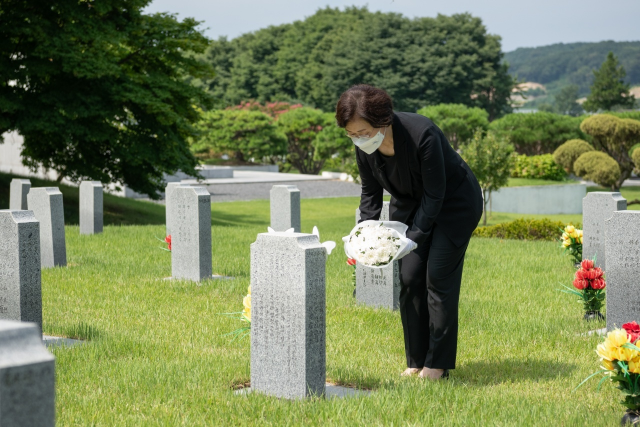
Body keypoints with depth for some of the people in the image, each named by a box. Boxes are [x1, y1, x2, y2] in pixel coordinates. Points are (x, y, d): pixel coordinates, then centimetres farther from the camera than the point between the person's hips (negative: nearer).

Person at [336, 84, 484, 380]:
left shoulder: (422, 134, -35)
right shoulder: (364, 147, -16)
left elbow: (434, 194, -27)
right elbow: (370, 193, -1)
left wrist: (413, 237, -30)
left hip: (453, 203, -6)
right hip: (409, 204, 6)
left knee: (438, 276, -10)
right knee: (409, 277, -3)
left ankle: (438, 363, -2)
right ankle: (416, 360, 7)